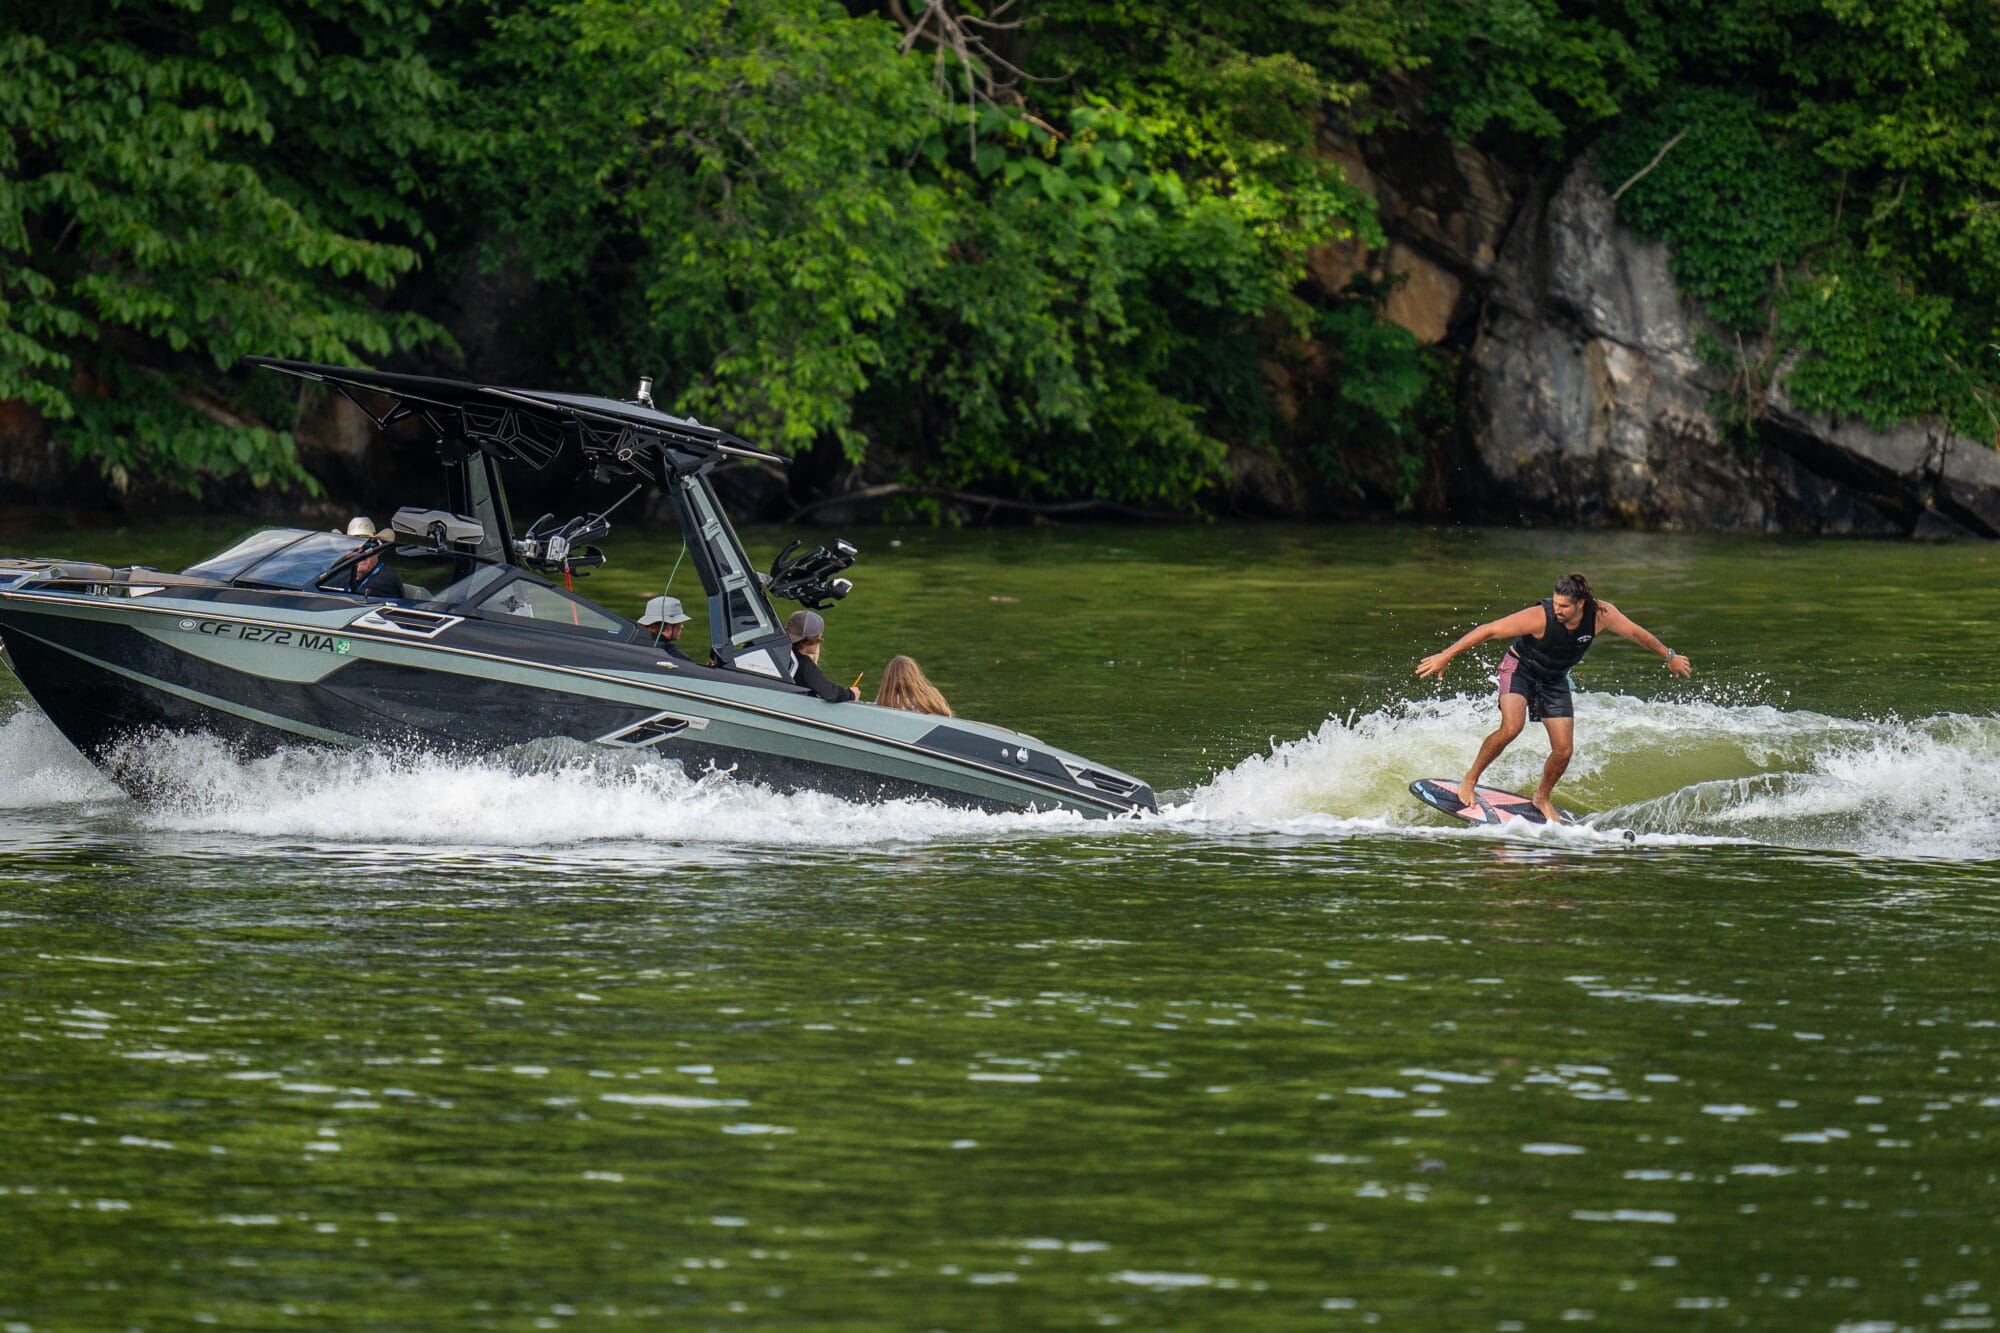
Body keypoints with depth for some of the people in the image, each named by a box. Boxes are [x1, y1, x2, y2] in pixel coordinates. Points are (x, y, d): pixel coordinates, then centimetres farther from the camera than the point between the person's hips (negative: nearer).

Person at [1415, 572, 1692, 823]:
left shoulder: (1601, 615, -21)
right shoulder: (1540, 618, -32)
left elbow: (1637, 633, -3)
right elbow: (1489, 630, -28)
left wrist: (1669, 657, 10)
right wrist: (1446, 656, -29)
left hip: (1554, 680, 4)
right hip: (1519, 669, -4)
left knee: (1563, 750, -4)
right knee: (1511, 727, -29)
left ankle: (1543, 798, 23)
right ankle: (1470, 779, -9)